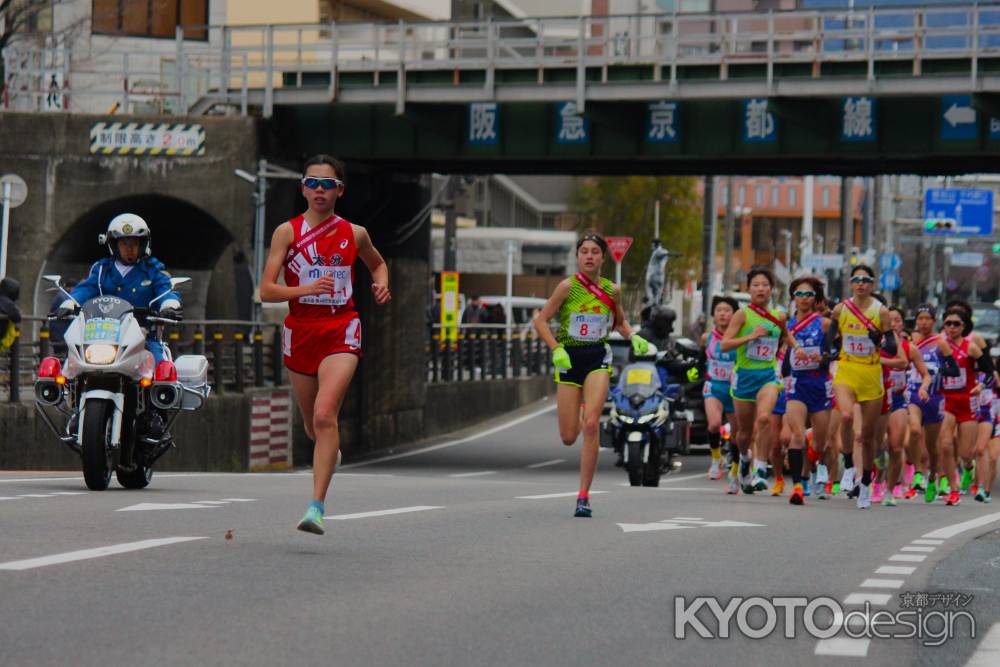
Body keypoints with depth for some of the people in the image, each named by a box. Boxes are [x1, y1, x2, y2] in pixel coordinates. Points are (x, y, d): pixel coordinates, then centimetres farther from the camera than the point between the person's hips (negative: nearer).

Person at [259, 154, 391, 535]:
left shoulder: (354, 234, 5)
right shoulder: (287, 232, 0)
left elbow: (378, 263, 28)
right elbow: (266, 290, -7)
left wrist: (382, 284, 6)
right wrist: (306, 288, -23)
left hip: (341, 332, -2)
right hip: (300, 331, 2)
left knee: (324, 415, -21)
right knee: (312, 425, 16)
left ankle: (317, 507, -24)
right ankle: (331, 451, 54)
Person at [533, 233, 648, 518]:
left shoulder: (612, 290, 3)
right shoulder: (568, 286, -6)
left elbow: (620, 321, 22)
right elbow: (541, 320, -2)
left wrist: (633, 336, 2)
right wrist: (556, 349, -15)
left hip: (598, 358, 1)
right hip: (569, 358, -1)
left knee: (591, 424, -18)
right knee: (568, 438, 0)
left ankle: (584, 496, -11)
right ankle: (579, 423, 42)